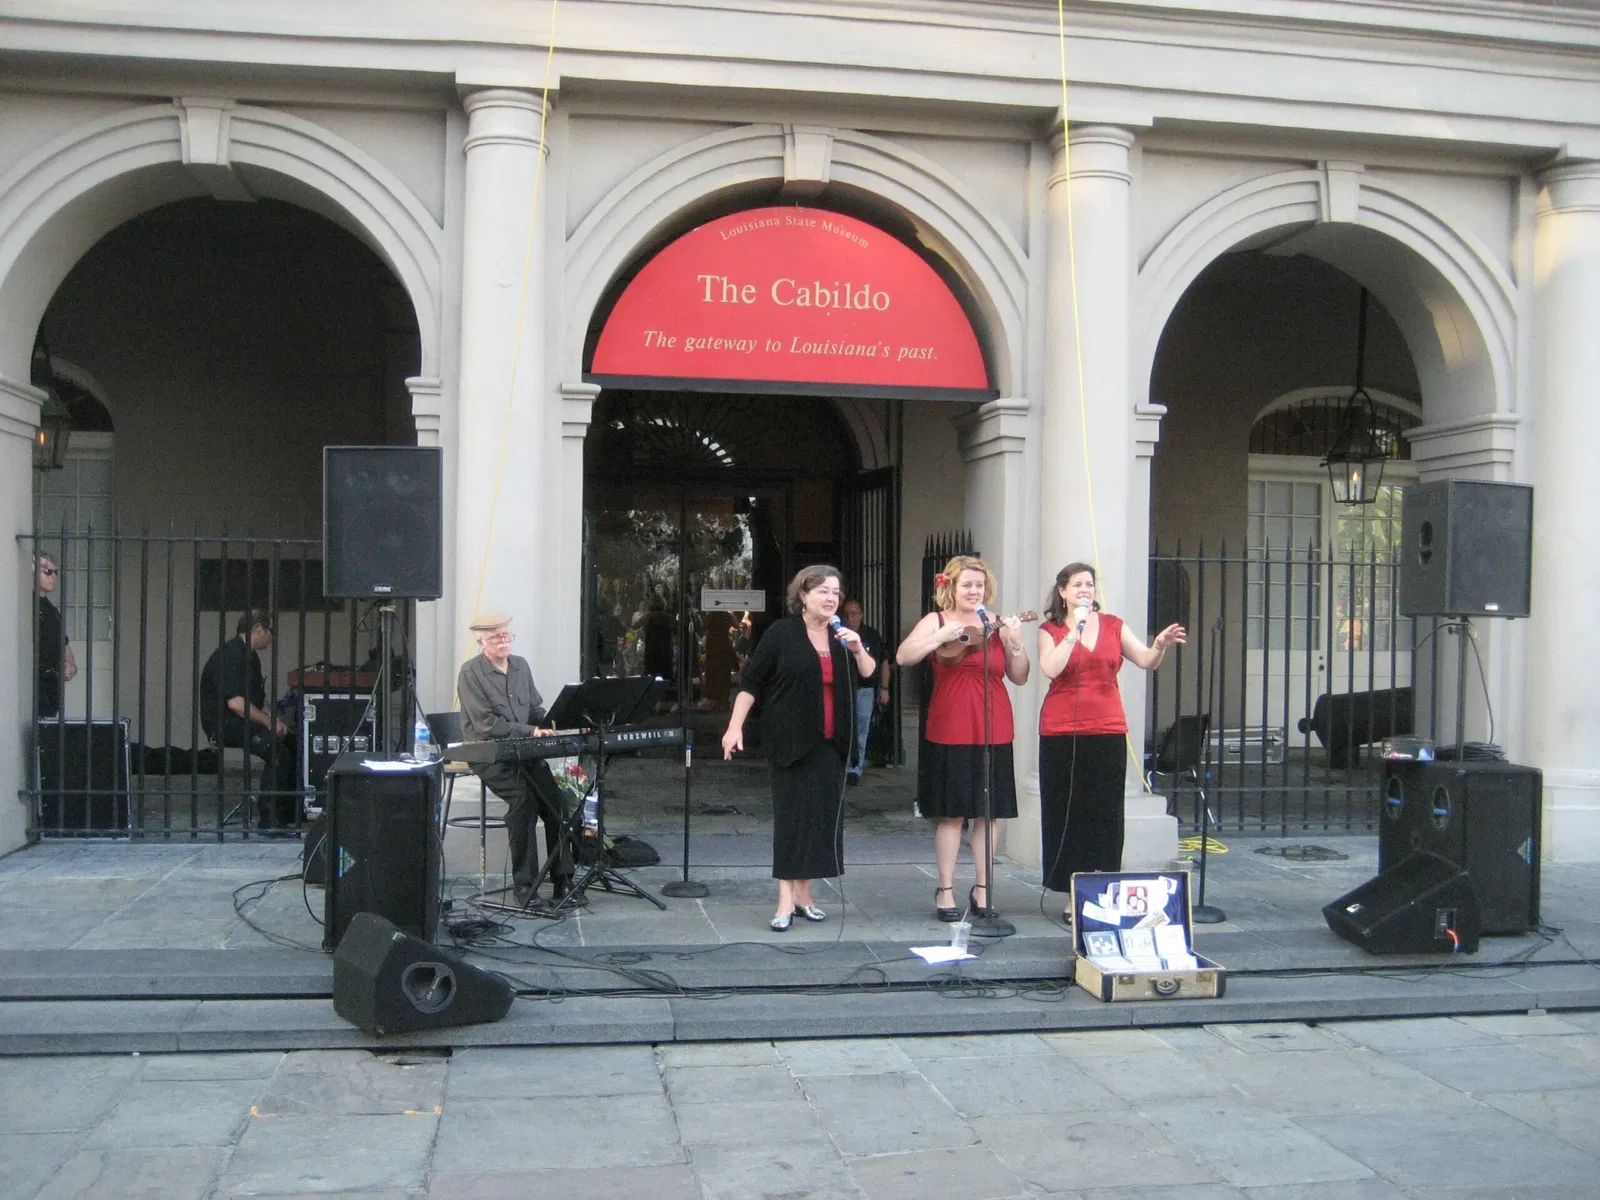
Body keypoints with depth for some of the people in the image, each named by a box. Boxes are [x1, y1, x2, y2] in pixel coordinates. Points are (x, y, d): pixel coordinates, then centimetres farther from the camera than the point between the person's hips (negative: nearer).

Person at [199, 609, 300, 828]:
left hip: (243, 723, 10)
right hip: (224, 725, -10)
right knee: (277, 750, -27)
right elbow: (236, 703, -26)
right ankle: (270, 820, -23)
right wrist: (269, 722, -18)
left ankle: (291, 814, 3)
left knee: (293, 743, -2)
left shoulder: (249, 656, 17)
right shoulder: (230, 656, -16)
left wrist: (273, 721, 7)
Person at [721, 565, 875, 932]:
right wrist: (735, 726, -12)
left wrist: (858, 650, -8)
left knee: (822, 816, 4)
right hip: (790, 743, -5)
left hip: (830, 745, 5)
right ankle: (786, 900, -2)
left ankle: (803, 895, 15)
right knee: (791, 815, -5)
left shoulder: (842, 636, 12)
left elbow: (870, 676, 10)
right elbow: (751, 682, -3)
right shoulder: (782, 634, -3)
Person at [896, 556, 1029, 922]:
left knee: (989, 813, 8)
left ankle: (982, 889, 20)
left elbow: (1019, 678, 6)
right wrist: (941, 637, -20)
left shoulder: (998, 625, 7)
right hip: (949, 733, -2)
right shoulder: (936, 621, 3)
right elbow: (902, 657, -10)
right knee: (951, 813, 3)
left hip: (994, 733, 3)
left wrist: (1015, 643, -10)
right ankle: (946, 891, 13)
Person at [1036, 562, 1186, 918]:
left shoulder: (1112, 626, 9)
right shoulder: (1050, 630, 4)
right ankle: (1072, 895, 8)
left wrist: (1161, 644, -19)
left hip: (1107, 732, 2)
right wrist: (1075, 629, -13)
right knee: (1068, 814, 1)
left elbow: (1146, 661, 2)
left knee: (1104, 815, 1)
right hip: (1061, 734, -2)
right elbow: (1051, 669, -13)